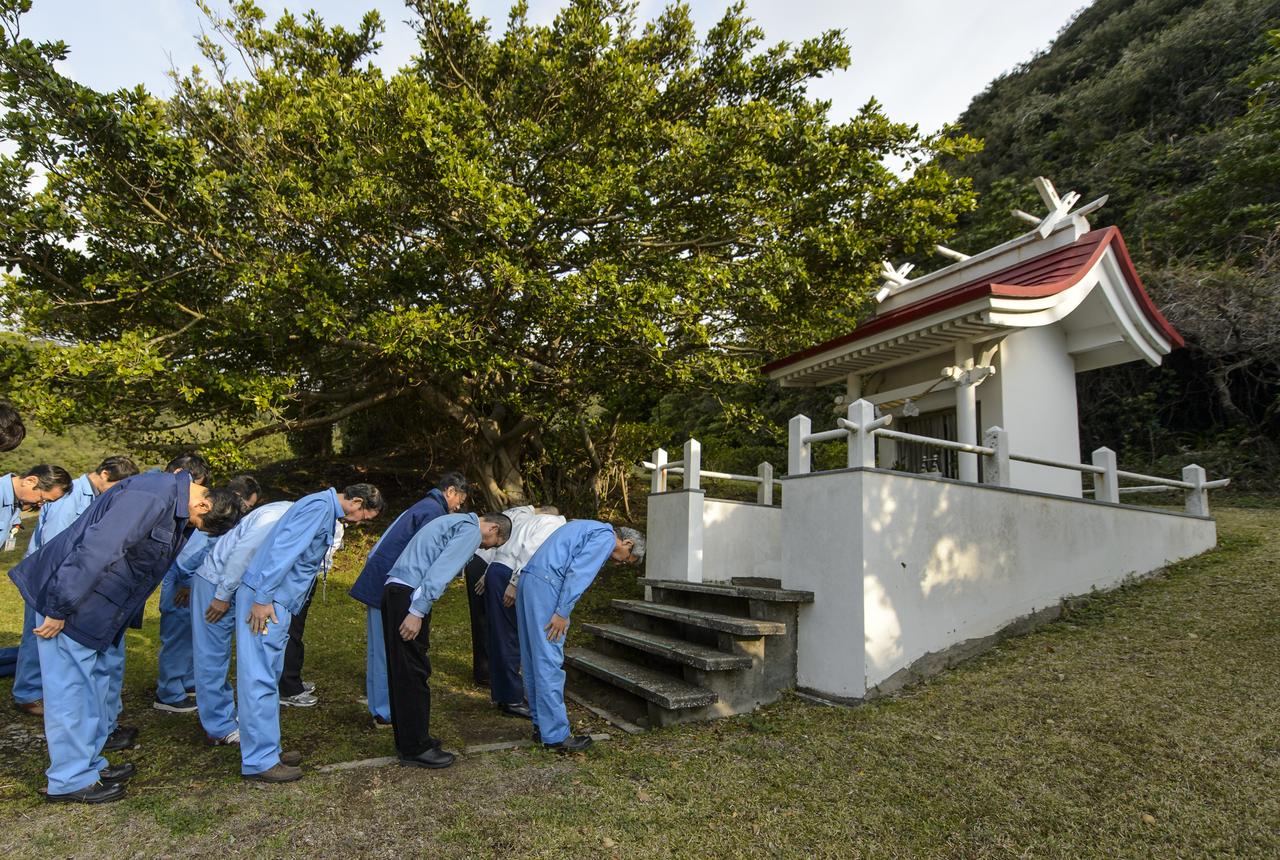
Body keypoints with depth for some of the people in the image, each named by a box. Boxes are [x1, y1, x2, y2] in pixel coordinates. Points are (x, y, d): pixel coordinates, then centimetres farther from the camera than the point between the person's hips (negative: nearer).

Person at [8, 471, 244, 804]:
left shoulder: (175, 506, 4)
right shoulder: (151, 498, -29)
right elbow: (96, 549, -30)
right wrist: (59, 610, -24)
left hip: (93, 606, 10)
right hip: (65, 598, -10)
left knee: (93, 683, 17)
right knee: (70, 688, 0)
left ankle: (89, 763, 29)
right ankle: (71, 780, 11)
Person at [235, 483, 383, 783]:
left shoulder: (326, 510, 18)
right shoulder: (319, 506, -14)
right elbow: (282, 549, -23)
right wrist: (263, 598, -23)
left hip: (275, 601, 10)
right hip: (264, 600, -10)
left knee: (269, 679, 15)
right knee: (260, 680, -4)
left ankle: (267, 750, 24)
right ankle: (260, 761, 2)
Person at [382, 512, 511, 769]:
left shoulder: (455, 522, 22)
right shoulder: (471, 531, -8)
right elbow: (440, 571, -19)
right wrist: (417, 612, -21)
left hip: (395, 590, 10)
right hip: (408, 595, -10)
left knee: (402, 673, 15)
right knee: (414, 673, -2)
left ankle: (408, 740, 26)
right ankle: (415, 748, 7)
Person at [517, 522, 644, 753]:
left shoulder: (586, 528, 26)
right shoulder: (606, 537, -4)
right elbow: (577, 573, -15)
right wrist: (562, 612, -15)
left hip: (528, 580, 10)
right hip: (545, 587, -10)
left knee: (533, 660, 14)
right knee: (549, 663, -5)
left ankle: (541, 725, 23)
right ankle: (555, 735, 1)